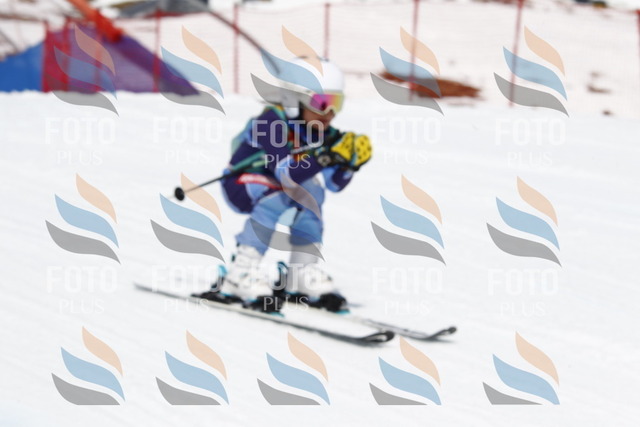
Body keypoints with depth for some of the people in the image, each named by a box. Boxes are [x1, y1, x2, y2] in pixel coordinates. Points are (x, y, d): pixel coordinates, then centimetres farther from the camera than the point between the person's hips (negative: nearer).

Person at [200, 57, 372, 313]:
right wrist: (329, 155, -46)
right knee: (279, 194, -31)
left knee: (312, 191, -14)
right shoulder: (273, 121, -28)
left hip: (273, 182, 7)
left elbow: (335, 184, -8)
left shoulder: (321, 132, -7)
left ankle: (303, 274, -6)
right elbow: (287, 173, -39)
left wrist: (351, 162, -26)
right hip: (238, 185, -7)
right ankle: (241, 273, -32)